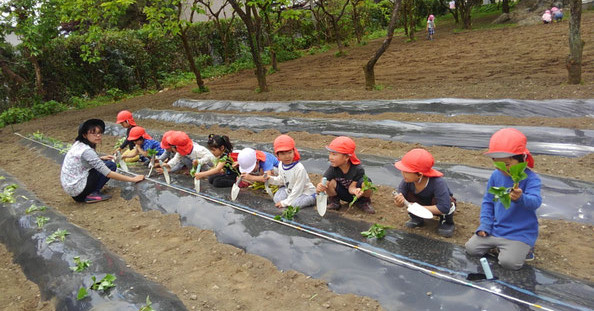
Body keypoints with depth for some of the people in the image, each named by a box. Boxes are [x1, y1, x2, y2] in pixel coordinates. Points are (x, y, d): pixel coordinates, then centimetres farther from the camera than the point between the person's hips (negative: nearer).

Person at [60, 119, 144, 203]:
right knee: (111, 165, -8)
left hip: (68, 186, 9)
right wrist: (132, 179, -16)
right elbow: (108, 174, -20)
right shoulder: (87, 150, -21)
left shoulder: (78, 144, 6)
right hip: (77, 189, -9)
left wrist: (101, 158, 12)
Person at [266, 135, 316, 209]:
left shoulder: (300, 169, -31)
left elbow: (297, 190, -26)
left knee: (295, 203, -30)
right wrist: (271, 179, -8)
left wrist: (285, 202, -22)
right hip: (289, 190, 6)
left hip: (306, 193, -6)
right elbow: (281, 180, 12)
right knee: (277, 199, -13)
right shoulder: (281, 165, -8)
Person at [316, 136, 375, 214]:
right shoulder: (332, 169, -22)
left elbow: (351, 187, -24)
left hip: (355, 194, -1)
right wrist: (319, 188, -55)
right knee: (331, 182, -29)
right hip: (343, 195, 2)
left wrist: (355, 190, -49)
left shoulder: (358, 169, -27)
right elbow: (323, 183, -30)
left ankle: (364, 202, -1)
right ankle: (334, 201, 3)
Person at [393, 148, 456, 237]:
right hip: (423, 202, 3)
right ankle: (416, 218, 3)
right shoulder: (407, 180, -27)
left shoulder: (438, 183, -39)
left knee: (436, 199, -36)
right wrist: (399, 202, -46)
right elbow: (401, 203, -19)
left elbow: (444, 208, -45)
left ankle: (447, 222, -6)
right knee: (407, 194, -22)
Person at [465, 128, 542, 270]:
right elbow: (487, 201, 9)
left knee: (509, 262, -24)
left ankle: (523, 249, 9)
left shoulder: (531, 178, -16)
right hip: (496, 229, 6)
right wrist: (485, 225, 0)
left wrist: (520, 198, -57)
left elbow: (535, 202, -33)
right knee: (471, 248, -1)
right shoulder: (496, 176, 0)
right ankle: (500, 245, 19)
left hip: (520, 232, -5)